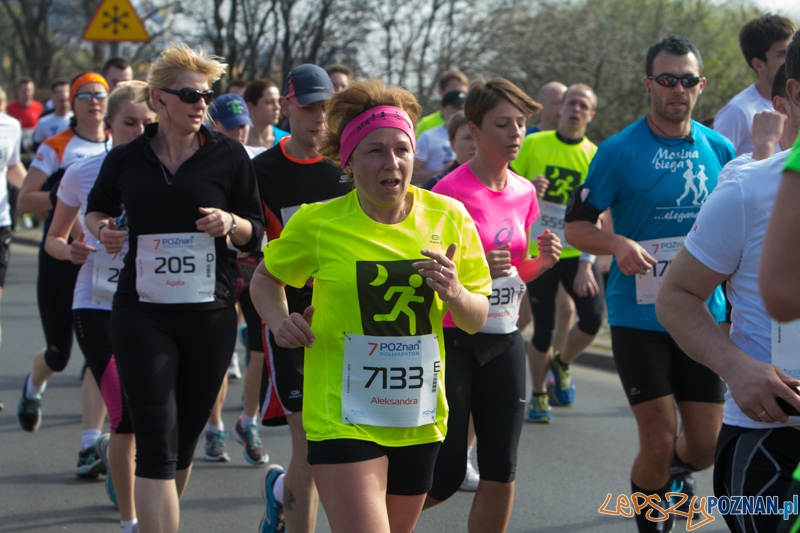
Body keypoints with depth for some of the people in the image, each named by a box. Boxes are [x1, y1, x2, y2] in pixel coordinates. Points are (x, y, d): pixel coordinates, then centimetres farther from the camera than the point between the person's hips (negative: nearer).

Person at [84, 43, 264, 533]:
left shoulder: (229, 156, 2)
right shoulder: (126, 160, 4)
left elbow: (256, 232, 7)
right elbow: (97, 208, 22)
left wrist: (231, 223, -14)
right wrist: (102, 229, 0)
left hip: (210, 315, 1)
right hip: (142, 314, -1)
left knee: (185, 440, 13)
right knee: (156, 442, -11)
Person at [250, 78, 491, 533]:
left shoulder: (448, 218, -1)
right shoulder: (318, 224, -6)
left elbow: (477, 320, 6)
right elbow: (265, 278, 11)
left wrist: (455, 294, -15)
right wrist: (279, 319, -9)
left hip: (420, 419, 4)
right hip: (343, 418, -4)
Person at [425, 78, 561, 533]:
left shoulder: (525, 192, 8)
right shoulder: (452, 191, -12)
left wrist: (542, 261, -2)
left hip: (505, 341, 6)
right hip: (452, 340, -6)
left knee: (502, 474, 2)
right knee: (444, 477, -4)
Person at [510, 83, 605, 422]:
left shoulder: (594, 156, 0)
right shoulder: (533, 144, 0)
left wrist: (586, 264, -13)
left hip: (576, 253, 1)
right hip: (538, 252, -1)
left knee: (593, 317, -14)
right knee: (543, 328, 0)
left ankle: (561, 364, 18)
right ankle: (538, 395, 23)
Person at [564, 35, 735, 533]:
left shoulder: (720, 150, 6)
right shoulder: (620, 151, -6)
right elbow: (576, 226, -3)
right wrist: (618, 244, -22)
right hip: (639, 317, -3)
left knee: (705, 446, 5)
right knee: (659, 441, -7)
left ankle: (677, 469, 42)